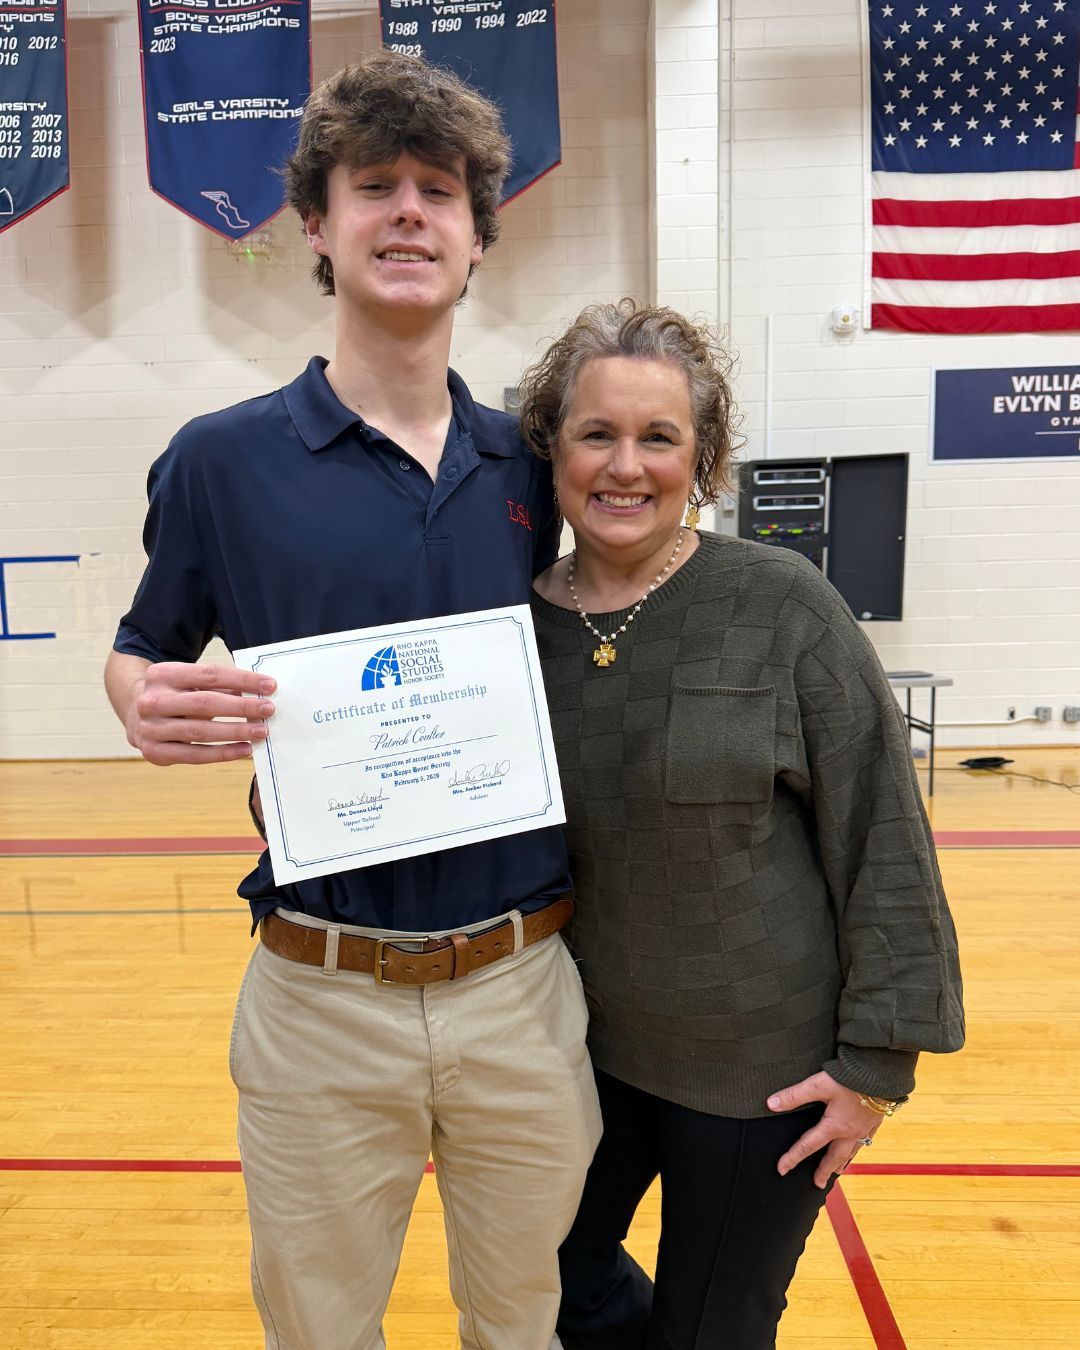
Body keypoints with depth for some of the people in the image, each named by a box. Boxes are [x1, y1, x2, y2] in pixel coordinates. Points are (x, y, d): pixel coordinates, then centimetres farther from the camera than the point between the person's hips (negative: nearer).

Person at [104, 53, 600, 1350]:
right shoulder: (223, 458, -6)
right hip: (321, 999, -2)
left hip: (526, 991, 3)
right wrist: (151, 707, -17)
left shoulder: (525, 464, 1)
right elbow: (136, 661, 5)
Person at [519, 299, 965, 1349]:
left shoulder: (780, 603, -16)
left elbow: (884, 839, -13)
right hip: (588, 1046, 4)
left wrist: (878, 1059, -12)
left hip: (766, 1063, -3)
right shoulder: (518, 622, -6)